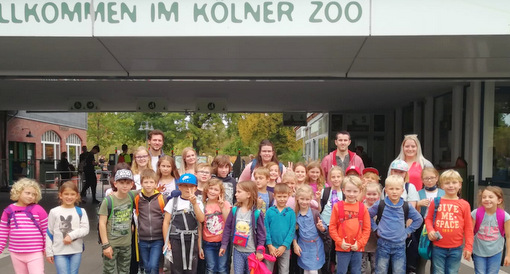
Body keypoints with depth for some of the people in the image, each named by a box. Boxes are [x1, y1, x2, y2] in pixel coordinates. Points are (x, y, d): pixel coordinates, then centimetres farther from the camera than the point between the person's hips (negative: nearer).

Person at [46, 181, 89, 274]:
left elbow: (85, 229, -5)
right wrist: (49, 252, 3)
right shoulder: (54, 212, -2)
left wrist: (71, 235, -19)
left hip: (76, 251, 2)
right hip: (59, 252, -1)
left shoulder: (81, 212, 1)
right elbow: (49, 233, 3)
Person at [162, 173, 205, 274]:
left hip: (192, 240, 1)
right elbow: (166, 222, 2)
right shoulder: (173, 201, 2)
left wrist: (194, 204, -18)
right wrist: (167, 242, -2)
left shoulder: (198, 203, 6)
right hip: (175, 240, -1)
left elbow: (201, 219, -10)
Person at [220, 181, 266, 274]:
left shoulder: (257, 213, -12)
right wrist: (223, 245, 1)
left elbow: (261, 233, -8)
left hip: (252, 251, -2)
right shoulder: (234, 210, -3)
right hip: (237, 250, 2)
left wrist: (260, 251, -8)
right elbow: (227, 228, 2)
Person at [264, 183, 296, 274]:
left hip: (285, 248, 0)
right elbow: (266, 229, -5)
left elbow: (292, 230, -5)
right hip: (271, 247, 0)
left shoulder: (291, 212, -3)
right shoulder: (269, 211, -4)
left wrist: (284, 246, -11)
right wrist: (270, 245, -11)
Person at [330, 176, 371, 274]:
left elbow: (367, 229, 3)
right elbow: (332, 227, -2)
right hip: (342, 248, -2)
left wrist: (360, 243, -6)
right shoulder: (337, 206, -4)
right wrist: (340, 242, -10)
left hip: (357, 248, 2)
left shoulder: (362, 208, 1)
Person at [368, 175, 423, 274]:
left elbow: (418, 219, 12)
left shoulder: (406, 207, 0)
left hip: (400, 245, 1)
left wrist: (408, 231, 5)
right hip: (383, 244, -1)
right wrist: (375, 228, 1)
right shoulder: (380, 204, -4)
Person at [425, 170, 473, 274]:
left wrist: (468, 247, 0)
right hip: (438, 247, 0)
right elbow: (428, 219, 9)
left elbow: (468, 227, 2)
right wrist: (430, 230, -9)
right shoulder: (436, 202, 0)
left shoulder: (464, 205, -1)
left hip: (456, 248, 0)